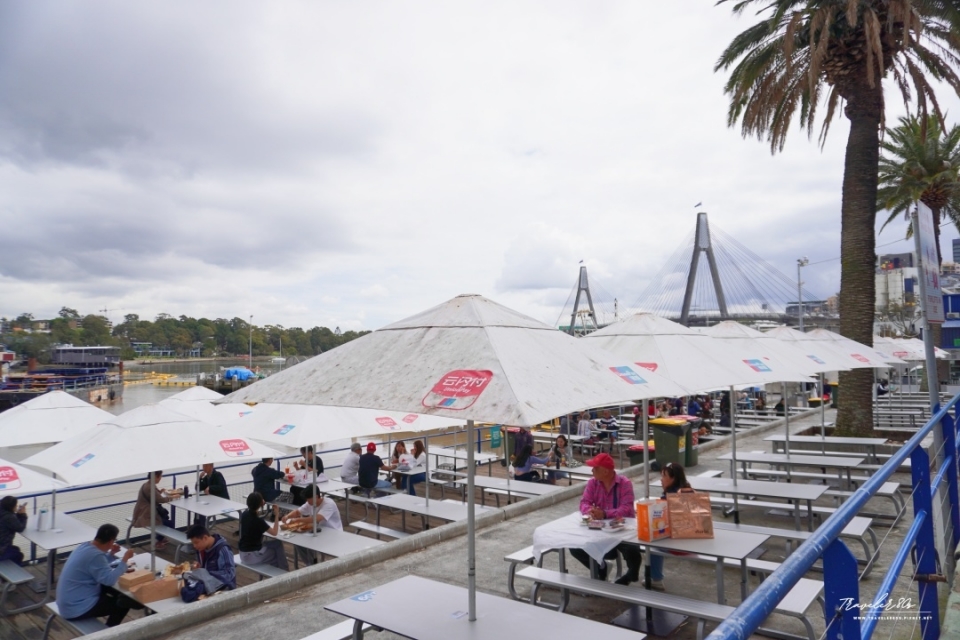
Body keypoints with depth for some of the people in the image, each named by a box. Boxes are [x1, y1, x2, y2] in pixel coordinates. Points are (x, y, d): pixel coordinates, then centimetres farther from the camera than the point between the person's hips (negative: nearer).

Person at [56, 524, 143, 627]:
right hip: (77, 609, -9)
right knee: (125, 601, 4)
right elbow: (110, 580, -30)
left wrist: (111, 554, 7)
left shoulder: (86, 546, 3)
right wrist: (125, 559, -22)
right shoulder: (95, 555, -26)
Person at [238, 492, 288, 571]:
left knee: (276, 543, 19)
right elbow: (274, 532, -15)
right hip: (251, 555, -8)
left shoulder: (244, 514, -4)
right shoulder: (258, 520, -25)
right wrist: (277, 515, -13)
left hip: (243, 553, 8)